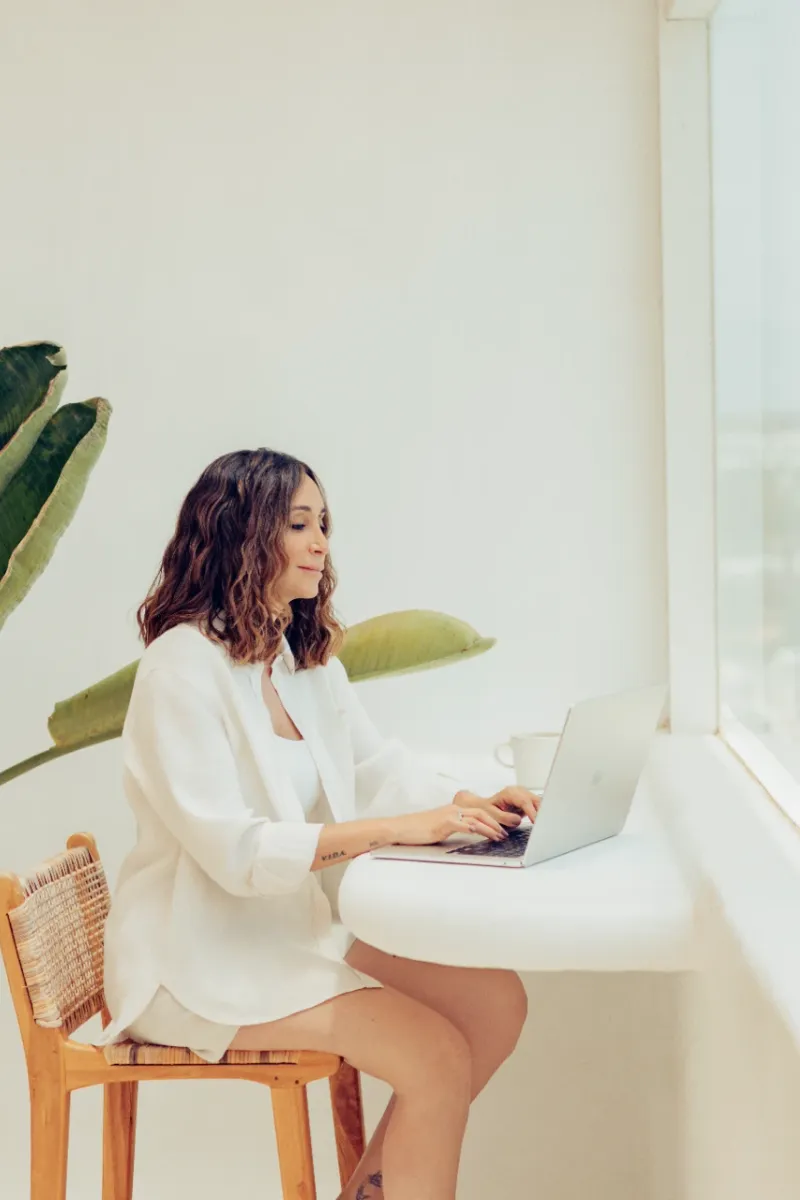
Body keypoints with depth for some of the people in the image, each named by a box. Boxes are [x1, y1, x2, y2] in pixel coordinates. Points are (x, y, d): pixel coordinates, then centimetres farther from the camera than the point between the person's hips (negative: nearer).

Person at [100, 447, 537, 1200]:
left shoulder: (308, 658, 9)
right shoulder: (183, 666, -17)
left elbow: (377, 764, 11)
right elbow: (231, 850, -24)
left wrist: (473, 804, -9)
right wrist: (394, 830, -29)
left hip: (300, 929, 8)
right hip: (203, 957, -8)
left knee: (497, 1000, -5)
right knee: (438, 1058, -20)